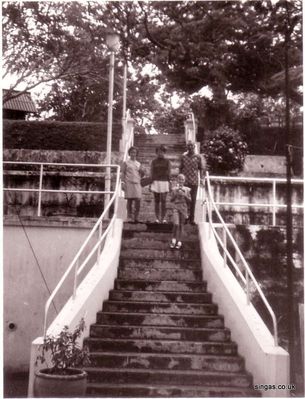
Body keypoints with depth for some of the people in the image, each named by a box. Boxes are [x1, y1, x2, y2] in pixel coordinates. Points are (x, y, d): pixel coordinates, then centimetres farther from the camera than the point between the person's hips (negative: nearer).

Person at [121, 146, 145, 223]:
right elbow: (123, 173, 3)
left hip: (137, 183, 3)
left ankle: (136, 217, 1)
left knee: (138, 200, -6)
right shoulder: (126, 163, 7)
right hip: (129, 183, -3)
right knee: (129, 200, 0)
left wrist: (141, 171, -1)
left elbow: (142, 174, 20)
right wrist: (123, 183, -7)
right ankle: (129, 217, 6)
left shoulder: (138, 164, 16)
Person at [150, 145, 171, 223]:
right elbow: (152, 173, 8)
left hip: (164, 182, -1)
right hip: (155, 182, 1)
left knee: (163, 200, -7)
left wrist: (168, 183, -2)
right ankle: (157, 218, 5)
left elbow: (168, 173, 5)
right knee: (157, 201, 3)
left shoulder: (167, 161, 7)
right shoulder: (154, 161, 10)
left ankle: (163, 218, -5)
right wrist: (151, 182, 0)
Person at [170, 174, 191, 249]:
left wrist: (184, 195, -12)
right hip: (176, 208, -1)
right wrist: (176, 194, -12)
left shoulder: (187, 190, 4)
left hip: (183, 208, 1)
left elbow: (189, 200, 3)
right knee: (176, 224, -15)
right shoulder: (174, 189, 3)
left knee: (181, 225, 6)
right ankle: (174, 239, 5)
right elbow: (171, 199, 2)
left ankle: (179, 241, 18)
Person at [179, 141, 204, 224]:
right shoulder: (183, 156, 4)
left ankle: (191, 219, 11)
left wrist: (201, 178, -7)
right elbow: (180, 168, 9)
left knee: (193, 200, 3)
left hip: (194, 182, 0)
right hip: (185, 182, 0)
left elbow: (201, 168, 5)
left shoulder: (198, 157, 2)